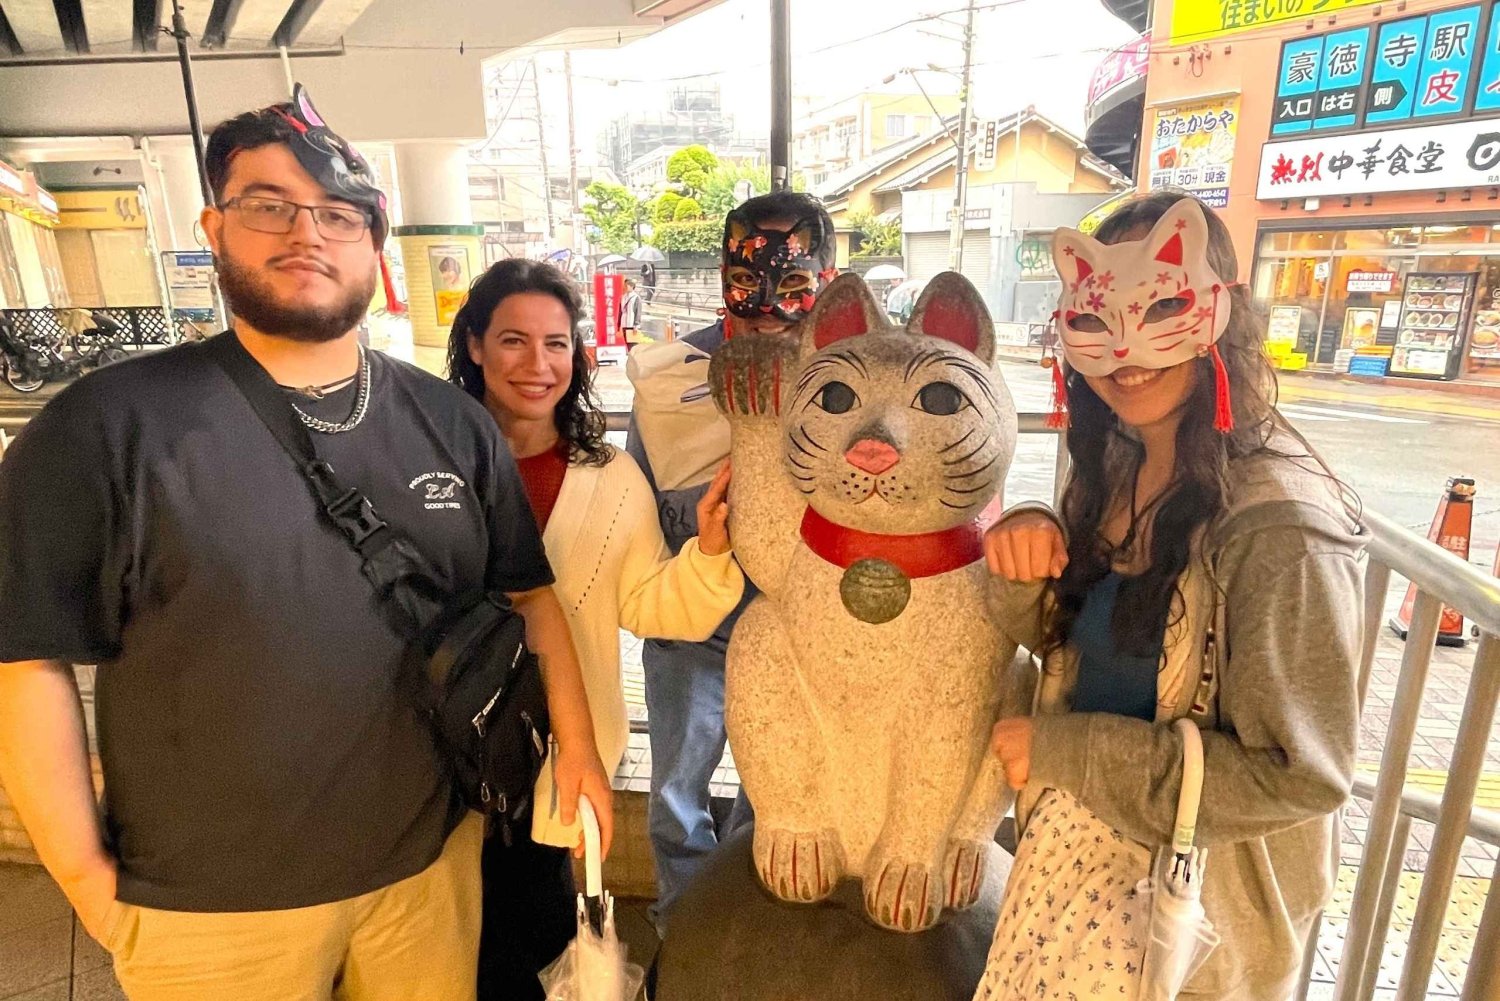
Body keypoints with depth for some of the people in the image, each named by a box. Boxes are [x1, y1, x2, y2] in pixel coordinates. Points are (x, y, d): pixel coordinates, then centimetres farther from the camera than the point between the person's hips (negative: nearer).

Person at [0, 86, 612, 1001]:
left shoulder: (451, 422, -2)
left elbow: (530, 592, 3)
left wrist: (577, 745, 1)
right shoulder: (110, 425, -12)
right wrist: (88, 879, -6)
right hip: (206, 907, -2)